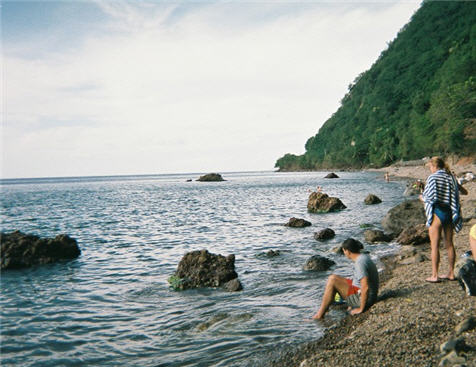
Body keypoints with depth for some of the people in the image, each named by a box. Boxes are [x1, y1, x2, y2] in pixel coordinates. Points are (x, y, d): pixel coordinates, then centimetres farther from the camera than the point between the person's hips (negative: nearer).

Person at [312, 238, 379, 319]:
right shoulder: (364, 256, 7)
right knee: (334, 278, 14)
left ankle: (320, 314, -7)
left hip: (363, 297, -10)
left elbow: (365, 287, -30)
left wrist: (361, 309, -21)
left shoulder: (360, 263, -25)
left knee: (332, 280, -13)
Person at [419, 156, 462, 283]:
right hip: (450, 212, 6)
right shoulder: (451, 177, 8)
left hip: (437, 212, -6)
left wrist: (422, 198, 6)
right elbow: (456, 197, 7)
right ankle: (451, 273, 21)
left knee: (434, 245, -1)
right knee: (449, 244, 14)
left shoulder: (433, 177, -10)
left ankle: (434, 275, 1)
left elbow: (430, 197, -14)